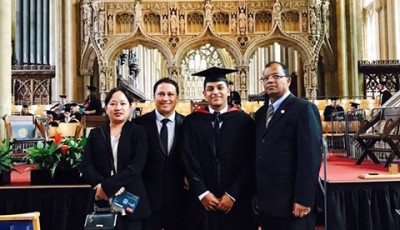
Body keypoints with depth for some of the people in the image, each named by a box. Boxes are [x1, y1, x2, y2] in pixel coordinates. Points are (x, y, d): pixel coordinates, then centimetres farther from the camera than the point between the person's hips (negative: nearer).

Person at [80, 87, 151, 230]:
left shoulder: (138, 132, 2)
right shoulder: (95, 134, 9)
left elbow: (136, 166, -10)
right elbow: (86, 167, -1)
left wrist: (107, 186, -17)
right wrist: (107, 187, -16)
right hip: (101, 202, 2)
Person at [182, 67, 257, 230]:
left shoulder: (244, 121, 0)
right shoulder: (192, 122, 2)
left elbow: (249, 162, -4)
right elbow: (188, 160, -1)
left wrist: (232, 194, -9)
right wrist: (202, 193, -8)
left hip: (236, 201, 0)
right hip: (202, 201, 1)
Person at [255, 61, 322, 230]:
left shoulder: (304, 109, -8)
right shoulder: (261, 113, 13)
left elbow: (310, 157, -15)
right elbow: (258, 154, 13)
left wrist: (303, 199, -19)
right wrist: (255, 194, 9)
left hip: (291, 202, -6)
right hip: (265, 201, 6)